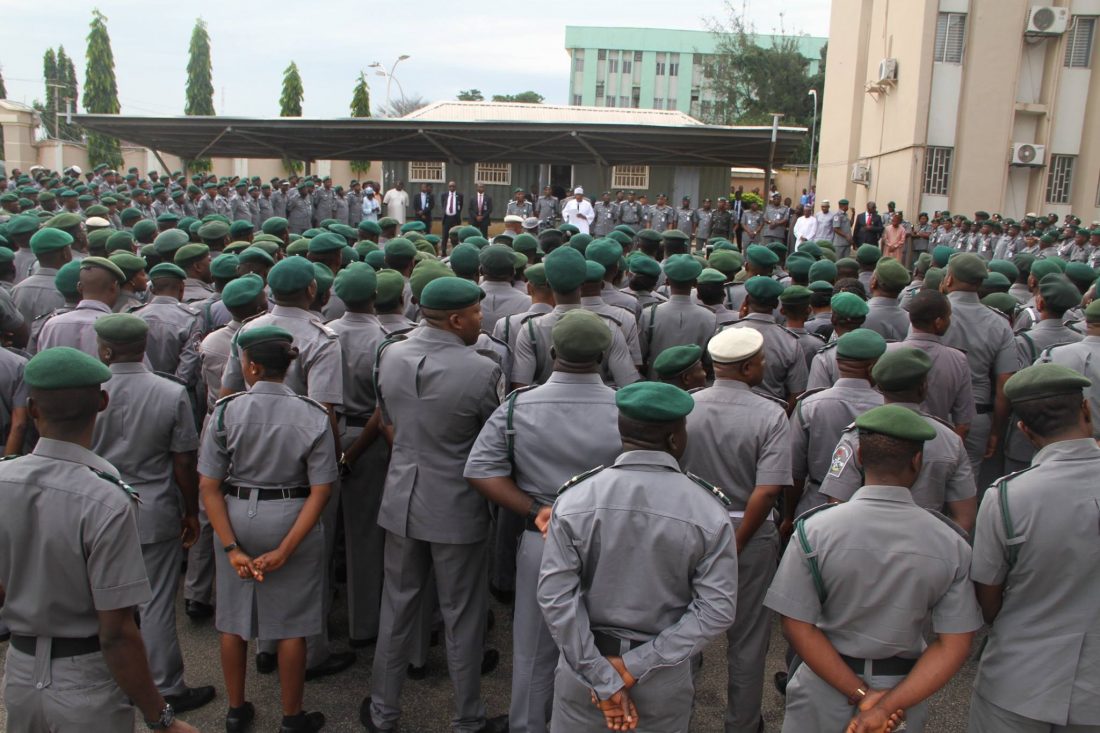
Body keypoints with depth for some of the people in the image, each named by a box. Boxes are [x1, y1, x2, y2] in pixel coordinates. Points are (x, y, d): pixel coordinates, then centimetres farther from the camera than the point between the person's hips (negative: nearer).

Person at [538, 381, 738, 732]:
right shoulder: (708, 511, -13)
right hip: (665, 677, 0)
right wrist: (636, 666, -14)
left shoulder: (575, 499, -13)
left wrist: (603, 679, -12)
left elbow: (556, 596, -16)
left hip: (585, 667, 0)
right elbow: (716, 609, -15)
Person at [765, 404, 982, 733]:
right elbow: (954, 646, -13)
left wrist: (861, 694, -13)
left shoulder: (814, 530, -17)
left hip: (826, 693, -1)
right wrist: (887, 705, -16)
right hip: (904, 689, 2)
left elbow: (797, 626, -17)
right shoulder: (951, 544, -12)